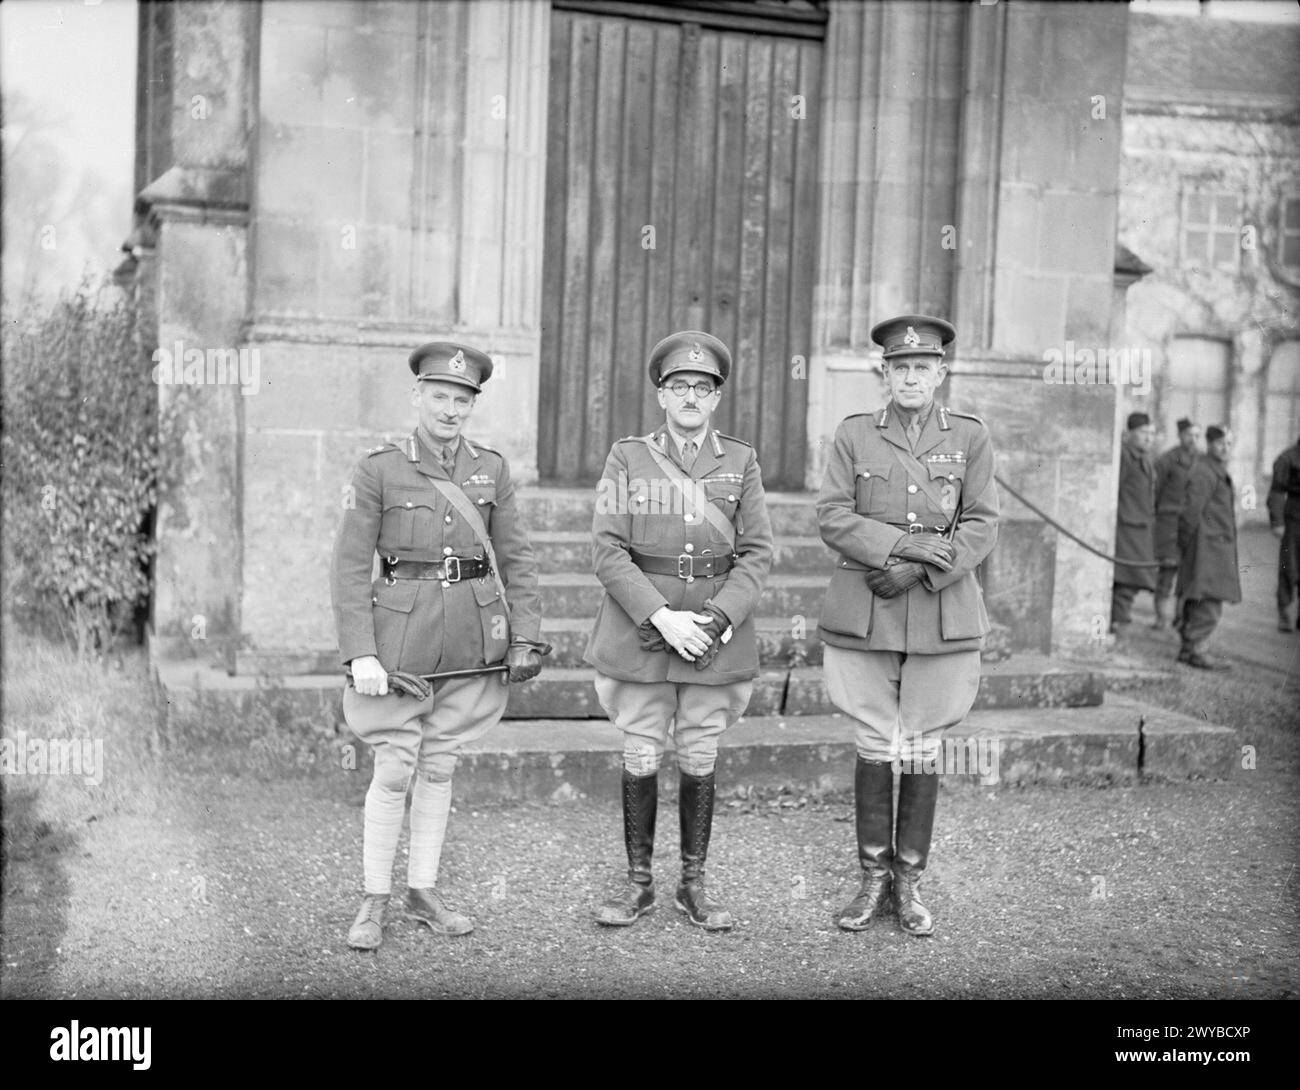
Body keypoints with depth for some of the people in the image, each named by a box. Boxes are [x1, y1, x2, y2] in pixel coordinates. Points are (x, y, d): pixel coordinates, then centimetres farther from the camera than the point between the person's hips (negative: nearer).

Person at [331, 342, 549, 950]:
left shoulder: (491, 469, 5)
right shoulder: (379, 470, -5)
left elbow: (515, 558, 7)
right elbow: (352, 565, -7)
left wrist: (527, 637, -1)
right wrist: (360, 653, -14)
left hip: (472, 638, 3)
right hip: (402, 633, -3)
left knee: (439, 767, 12)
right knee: (393, 770, -1)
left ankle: (423, 893, 23)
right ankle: (374, 902, 14)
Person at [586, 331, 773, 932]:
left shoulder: (741, 461, 6)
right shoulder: (627, 456, 2)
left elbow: (756, 553, 1)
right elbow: (606, 549, -5)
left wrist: (717, 618, -13)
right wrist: (660, 617, -15)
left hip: (718, 629, 1)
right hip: (640, 628, -1)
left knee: (700, 759, 8)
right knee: (640, 757, 5)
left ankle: (694, 883, 21)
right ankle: (638, 881, 20)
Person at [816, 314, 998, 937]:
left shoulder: (970, 437, 5)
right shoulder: (853, 435, 5)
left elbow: (981, 528, 0)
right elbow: (832, 516, -4)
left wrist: (914, 573, -12)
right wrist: (901, 543, -17)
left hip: (943, 614, 0)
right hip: (862, 616, 0)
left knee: (922, 750, 6)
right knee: (874, 747, 5)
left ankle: (909, 884, 18)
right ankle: (873, 880, 17)